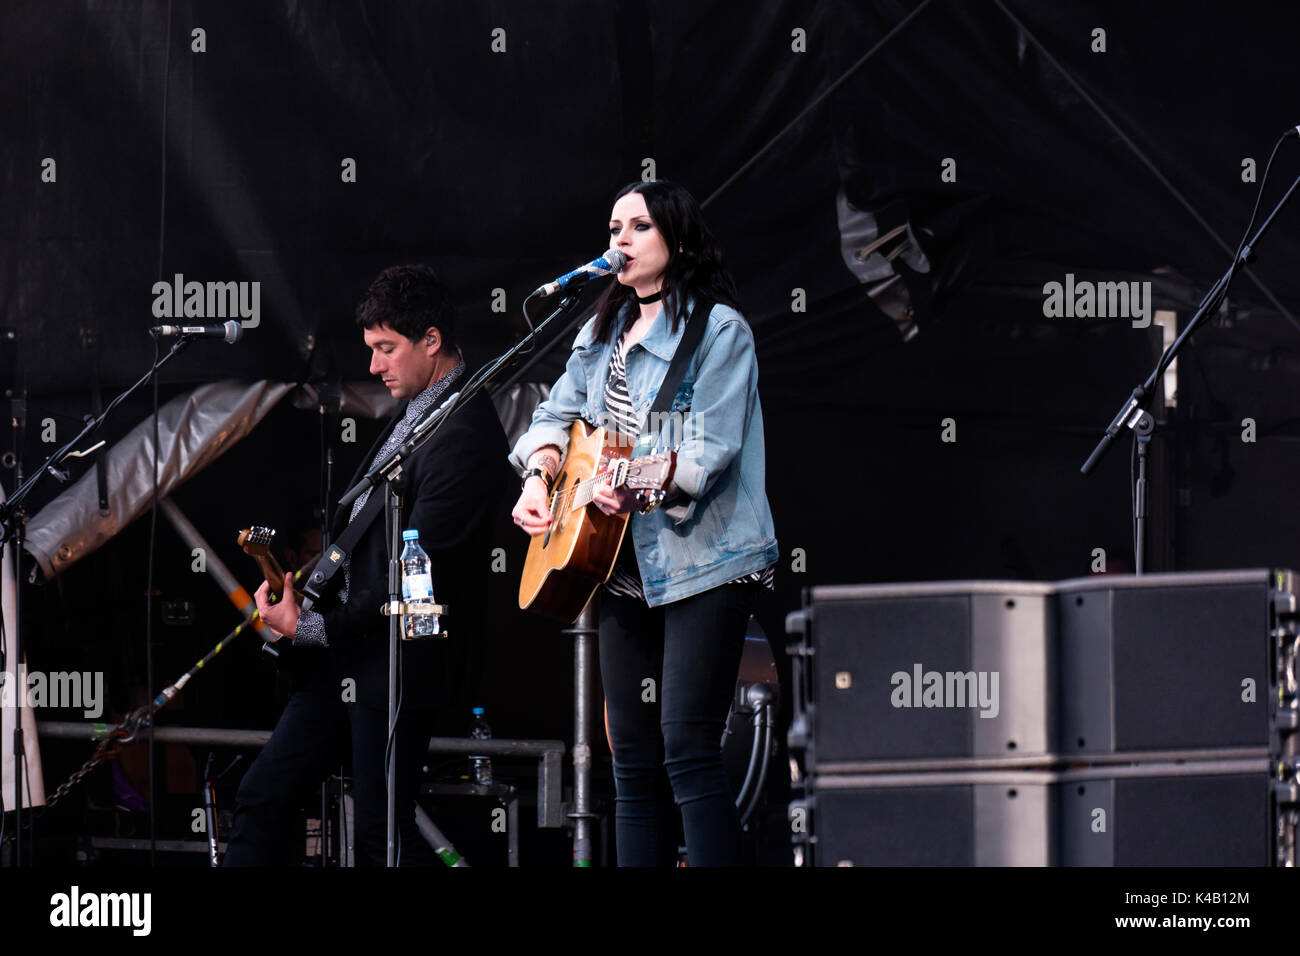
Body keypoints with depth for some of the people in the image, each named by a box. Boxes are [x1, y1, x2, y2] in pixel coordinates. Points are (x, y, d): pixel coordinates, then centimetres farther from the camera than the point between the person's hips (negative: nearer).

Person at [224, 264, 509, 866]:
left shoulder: (465, 438, -19)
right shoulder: (415, 408, 11)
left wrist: (308, 627, -17)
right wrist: (300, 589, 9)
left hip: (396, 661, -10)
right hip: (342, 649, 10)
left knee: (381, 837, -3)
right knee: (262, 799, 10)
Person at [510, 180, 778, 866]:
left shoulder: (719, 329, -7)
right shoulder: (604, 332, 17)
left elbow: (709, 450, -17)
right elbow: (559, 413, 23)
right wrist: (539, 477, 2)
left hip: (704, 565, -8)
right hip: (626, 568, 8)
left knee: (687, 749, -17)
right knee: (633, 758, 7)